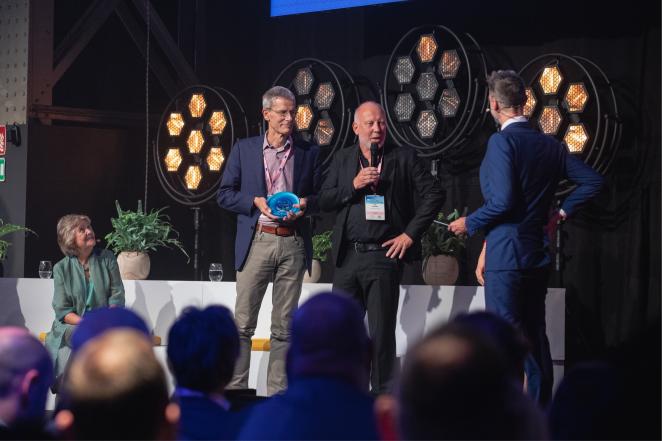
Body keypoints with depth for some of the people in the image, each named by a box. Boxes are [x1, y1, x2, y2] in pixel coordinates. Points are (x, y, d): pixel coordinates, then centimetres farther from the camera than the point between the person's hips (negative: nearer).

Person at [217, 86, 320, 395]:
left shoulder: (308, 153, 10)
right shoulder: (244, 149, 8)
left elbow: (320, 195, 13)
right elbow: (224, 195, 6)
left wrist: (305, 204, -8)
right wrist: (256, 202, -9)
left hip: (293, 244, 1)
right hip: (257, 241, -1)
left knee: (284, 327, 4)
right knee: (242, 323, -3)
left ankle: (278, 393, 8)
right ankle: (235, 389, 2)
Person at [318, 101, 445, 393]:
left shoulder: (403, 158, 4)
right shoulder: (342, 160, 14)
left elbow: (434, 194, 0)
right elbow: (324, 201, 7)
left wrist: (410, 233, -6)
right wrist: (353, 186, -9)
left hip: (384, 256, -3)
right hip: (347, 257, 3)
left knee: (382, 333, -1)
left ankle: (382, 395, 5)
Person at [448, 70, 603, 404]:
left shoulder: (502, 141, -14)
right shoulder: (549, 145, 9)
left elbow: (503, 200, -21)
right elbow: (592, 181, 9)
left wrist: (469, 223, -7)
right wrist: (562, 212, 16)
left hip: (506, 257, -8)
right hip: (538, 253, 8)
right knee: (535, 337, 14)